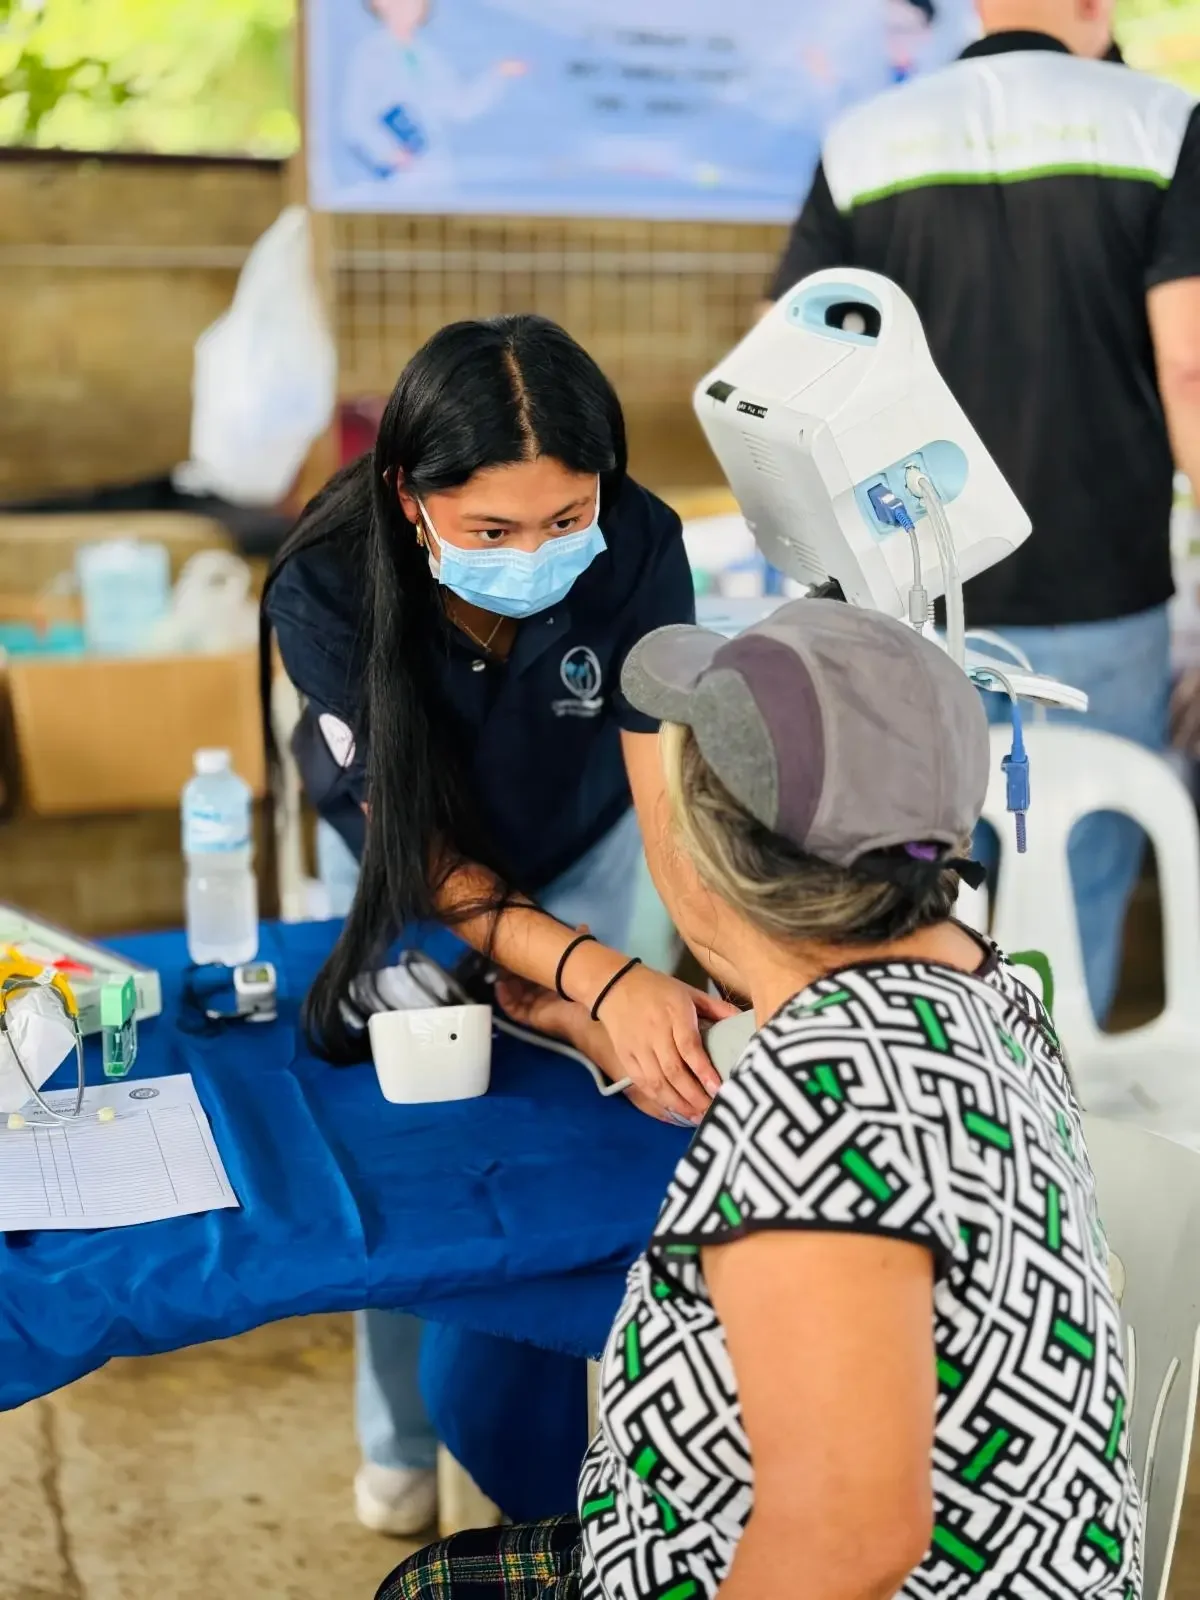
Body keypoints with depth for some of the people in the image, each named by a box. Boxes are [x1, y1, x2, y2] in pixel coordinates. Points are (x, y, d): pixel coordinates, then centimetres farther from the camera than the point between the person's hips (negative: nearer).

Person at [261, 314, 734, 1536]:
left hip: (583, 848, 1)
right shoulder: (325, 590, -37)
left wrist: (719, 980, -57)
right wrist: (602, 976, -51)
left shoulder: (639, 548, -35)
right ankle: (404, 1443, 29)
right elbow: (429, 862, -35)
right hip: (411, 857, 0)